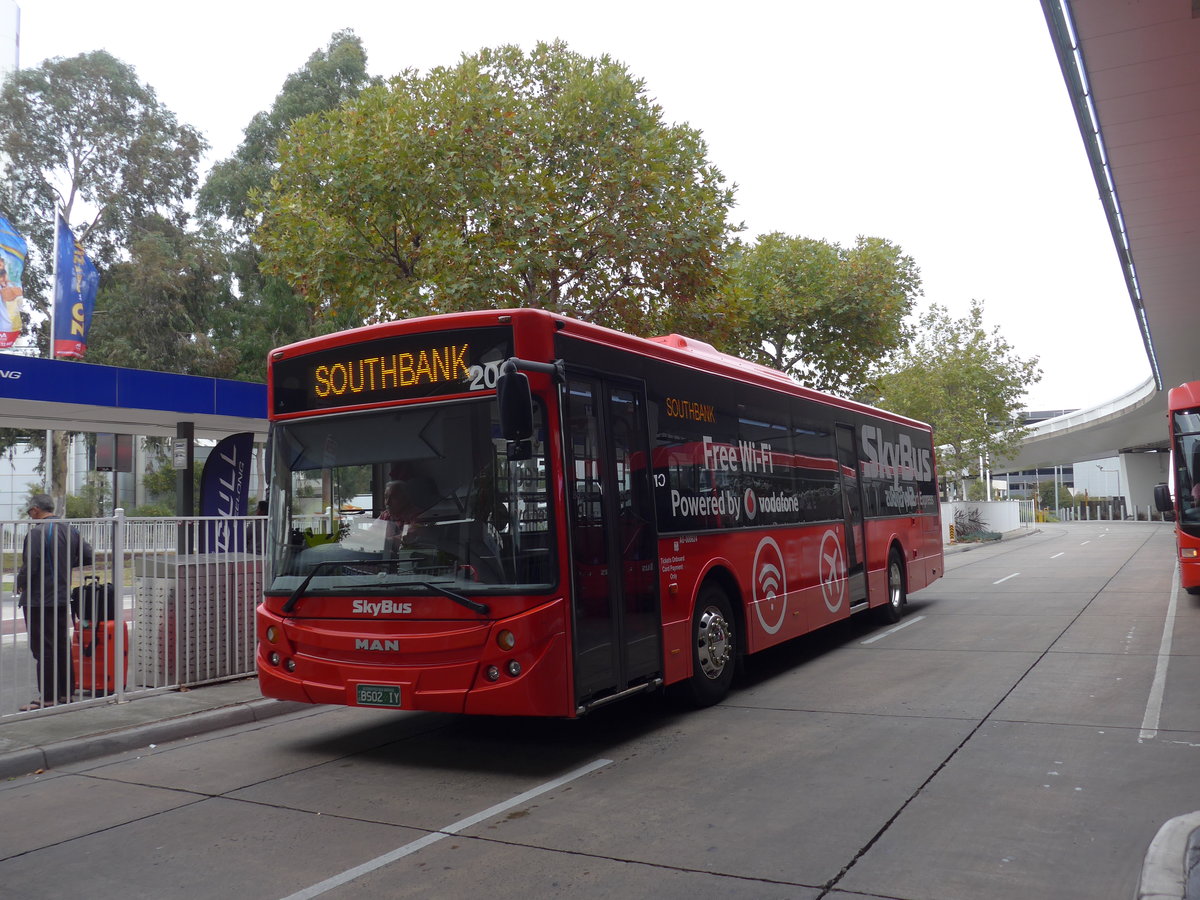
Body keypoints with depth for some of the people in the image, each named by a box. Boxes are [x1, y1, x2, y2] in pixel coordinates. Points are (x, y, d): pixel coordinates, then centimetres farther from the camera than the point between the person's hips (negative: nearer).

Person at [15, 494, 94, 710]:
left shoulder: (36, 533, -17)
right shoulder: (70, 531, 6)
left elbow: (30, 566, -19)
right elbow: (88, 556, 10)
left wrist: (20, 584, -1)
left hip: (38, 601, -8)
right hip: (62, 598, 8)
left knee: (43, 648, -2)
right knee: (62, 645, 14)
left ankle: (47, 697, 2)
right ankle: (65, 692, 21)